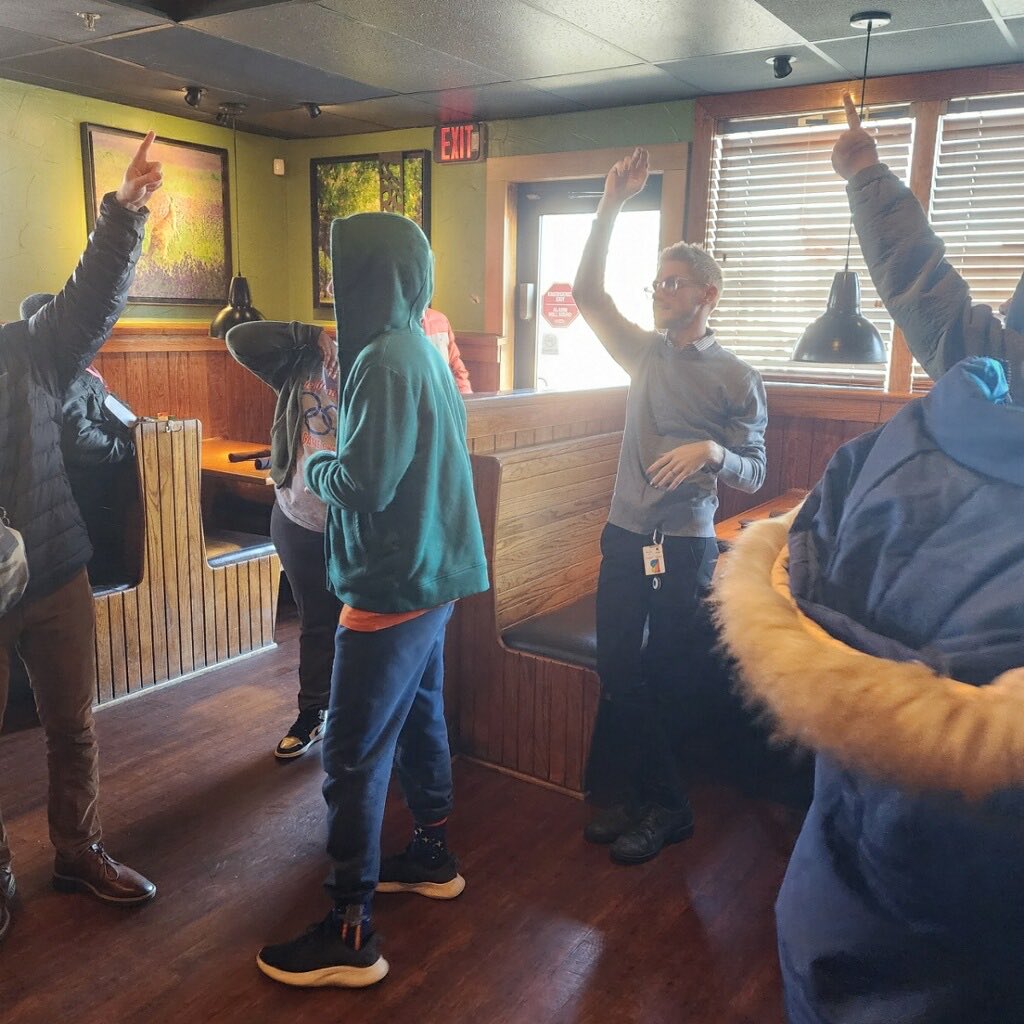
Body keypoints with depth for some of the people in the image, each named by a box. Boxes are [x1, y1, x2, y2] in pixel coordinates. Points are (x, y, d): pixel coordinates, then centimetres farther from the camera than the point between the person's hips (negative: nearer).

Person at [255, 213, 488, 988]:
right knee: (420, 721, 21)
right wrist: (337, 465, 7)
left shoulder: (386, 360, -19)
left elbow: (364, 484, -23)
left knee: (354, 757, -2)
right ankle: (434, 858, 38)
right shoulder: (423, 349, 11)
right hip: (430, 576, 10)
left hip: (392, 587, -10)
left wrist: (314, 466, -4)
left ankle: (350, 937, 9)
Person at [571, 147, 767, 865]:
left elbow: (755, 475, -4)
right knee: (619, 676, 9)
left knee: (662, 683, 5)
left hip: (687, 548, -5)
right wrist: (612, 206, -7)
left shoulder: (736, 377, -5)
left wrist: (711, 451, -25)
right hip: (625, 537, 5)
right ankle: (663, 802, 25)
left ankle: (659, 807, 24)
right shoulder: (646, 353, 7)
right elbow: (587, 295, 0)